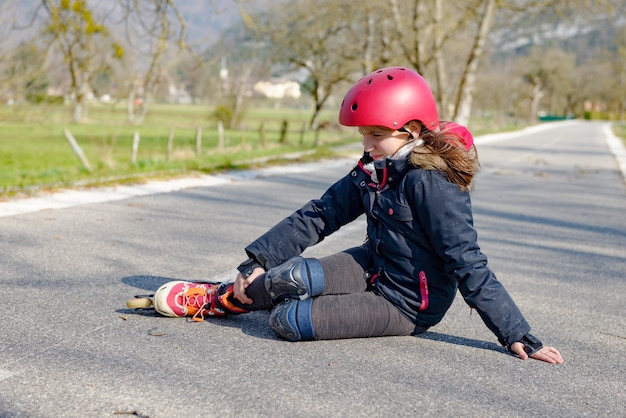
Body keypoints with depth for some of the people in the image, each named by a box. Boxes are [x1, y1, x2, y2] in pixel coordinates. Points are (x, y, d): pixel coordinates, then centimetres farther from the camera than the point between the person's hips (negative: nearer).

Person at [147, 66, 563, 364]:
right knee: (289, 276, -18)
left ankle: (215, 300, 9)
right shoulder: (374, 170, 1)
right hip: (374, 268, 7)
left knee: (289, 319, -18)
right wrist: (258, 261, -5)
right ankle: (225, 295, 7)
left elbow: (468, 264, -25)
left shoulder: (432, 183, -25)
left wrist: (518, 336, -25)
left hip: (406, 305, -7)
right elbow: (319, 215, 1)